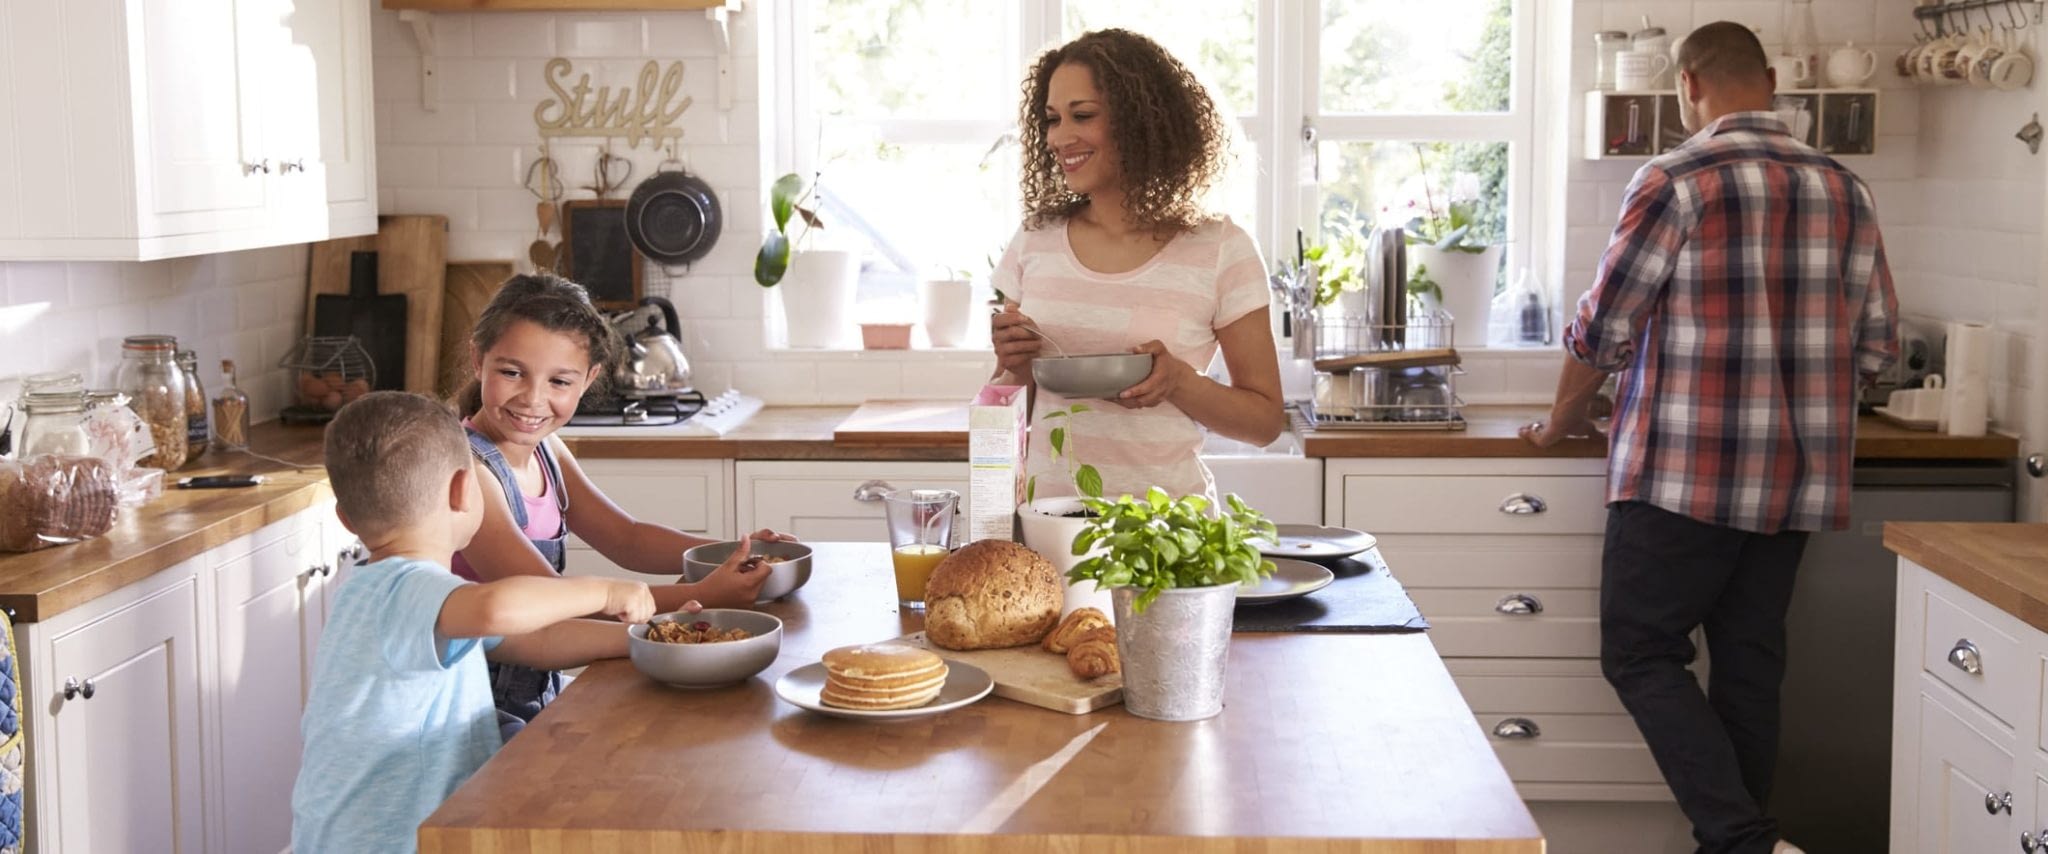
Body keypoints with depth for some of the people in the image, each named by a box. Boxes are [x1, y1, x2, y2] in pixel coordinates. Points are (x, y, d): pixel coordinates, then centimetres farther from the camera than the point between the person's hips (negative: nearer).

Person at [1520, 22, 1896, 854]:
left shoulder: (1677, 182, -10)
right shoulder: (1845, 191, 8)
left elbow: (1603, 329, -6)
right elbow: (1876, 344, 11)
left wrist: (1561, 420, 11)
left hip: (1684, 473, -6)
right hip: (1797, 477, 6)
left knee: (1641, 654, 1)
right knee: (1749, 662, 12)